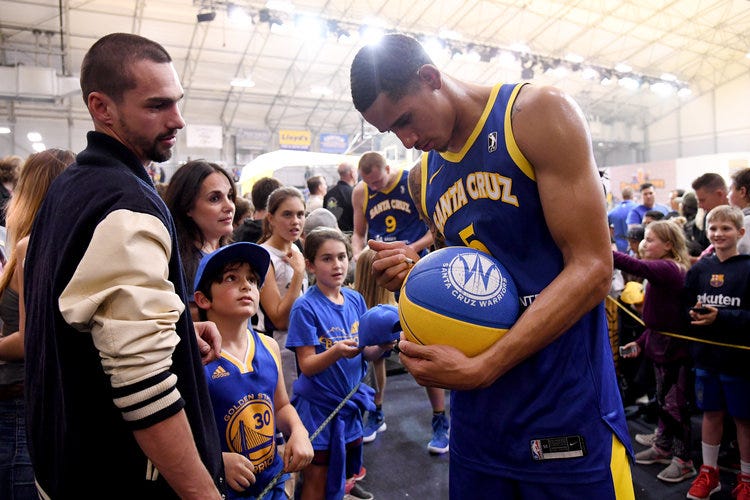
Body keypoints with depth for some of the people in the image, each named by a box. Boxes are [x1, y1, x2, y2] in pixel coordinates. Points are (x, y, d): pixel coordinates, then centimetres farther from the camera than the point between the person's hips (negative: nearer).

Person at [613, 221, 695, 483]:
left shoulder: (668, 269, -19)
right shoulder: (662, 270, 10)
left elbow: (634, 266, -37)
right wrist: (641, 342, 15)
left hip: (674, 347, -9)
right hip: (661, 344, 9)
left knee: (675, 402, 3)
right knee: (663, 399, 19)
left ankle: (683, 460, 17)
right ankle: (662, 447, 33)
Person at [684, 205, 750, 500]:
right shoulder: (699, 269, 3)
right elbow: (685, 307, 7)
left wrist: (719, 317, -24)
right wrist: (694, 314, -13)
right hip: (706, 356, 4)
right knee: (711, 414, 16)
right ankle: (708, 472, 31)